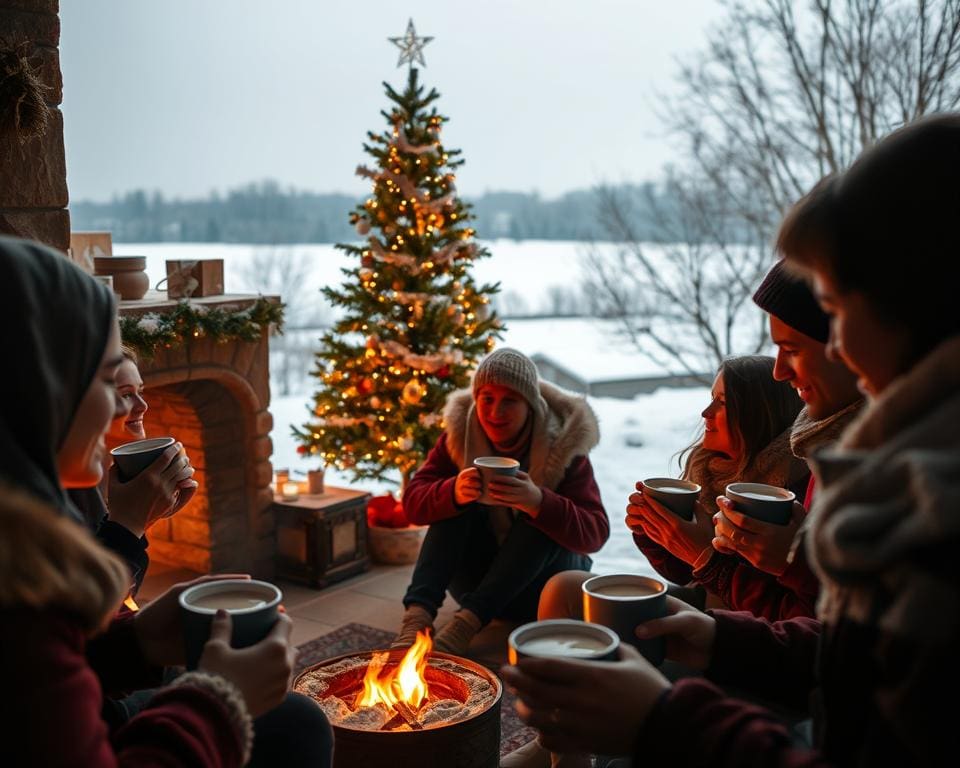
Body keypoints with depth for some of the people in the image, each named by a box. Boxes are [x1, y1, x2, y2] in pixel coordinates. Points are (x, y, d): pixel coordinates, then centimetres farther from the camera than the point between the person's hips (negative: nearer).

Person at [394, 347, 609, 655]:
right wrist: (454, 492, -38)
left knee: (544, 516, -29)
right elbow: (413, 502, -15)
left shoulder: (562, 443, -16)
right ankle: (417, 614, -37)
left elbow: (595, 534, -24)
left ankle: (468, 620, -39)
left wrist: (538, 502, -44)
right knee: (455, 503, -22)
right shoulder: (460, 432, -9)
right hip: (479, 579, 2)